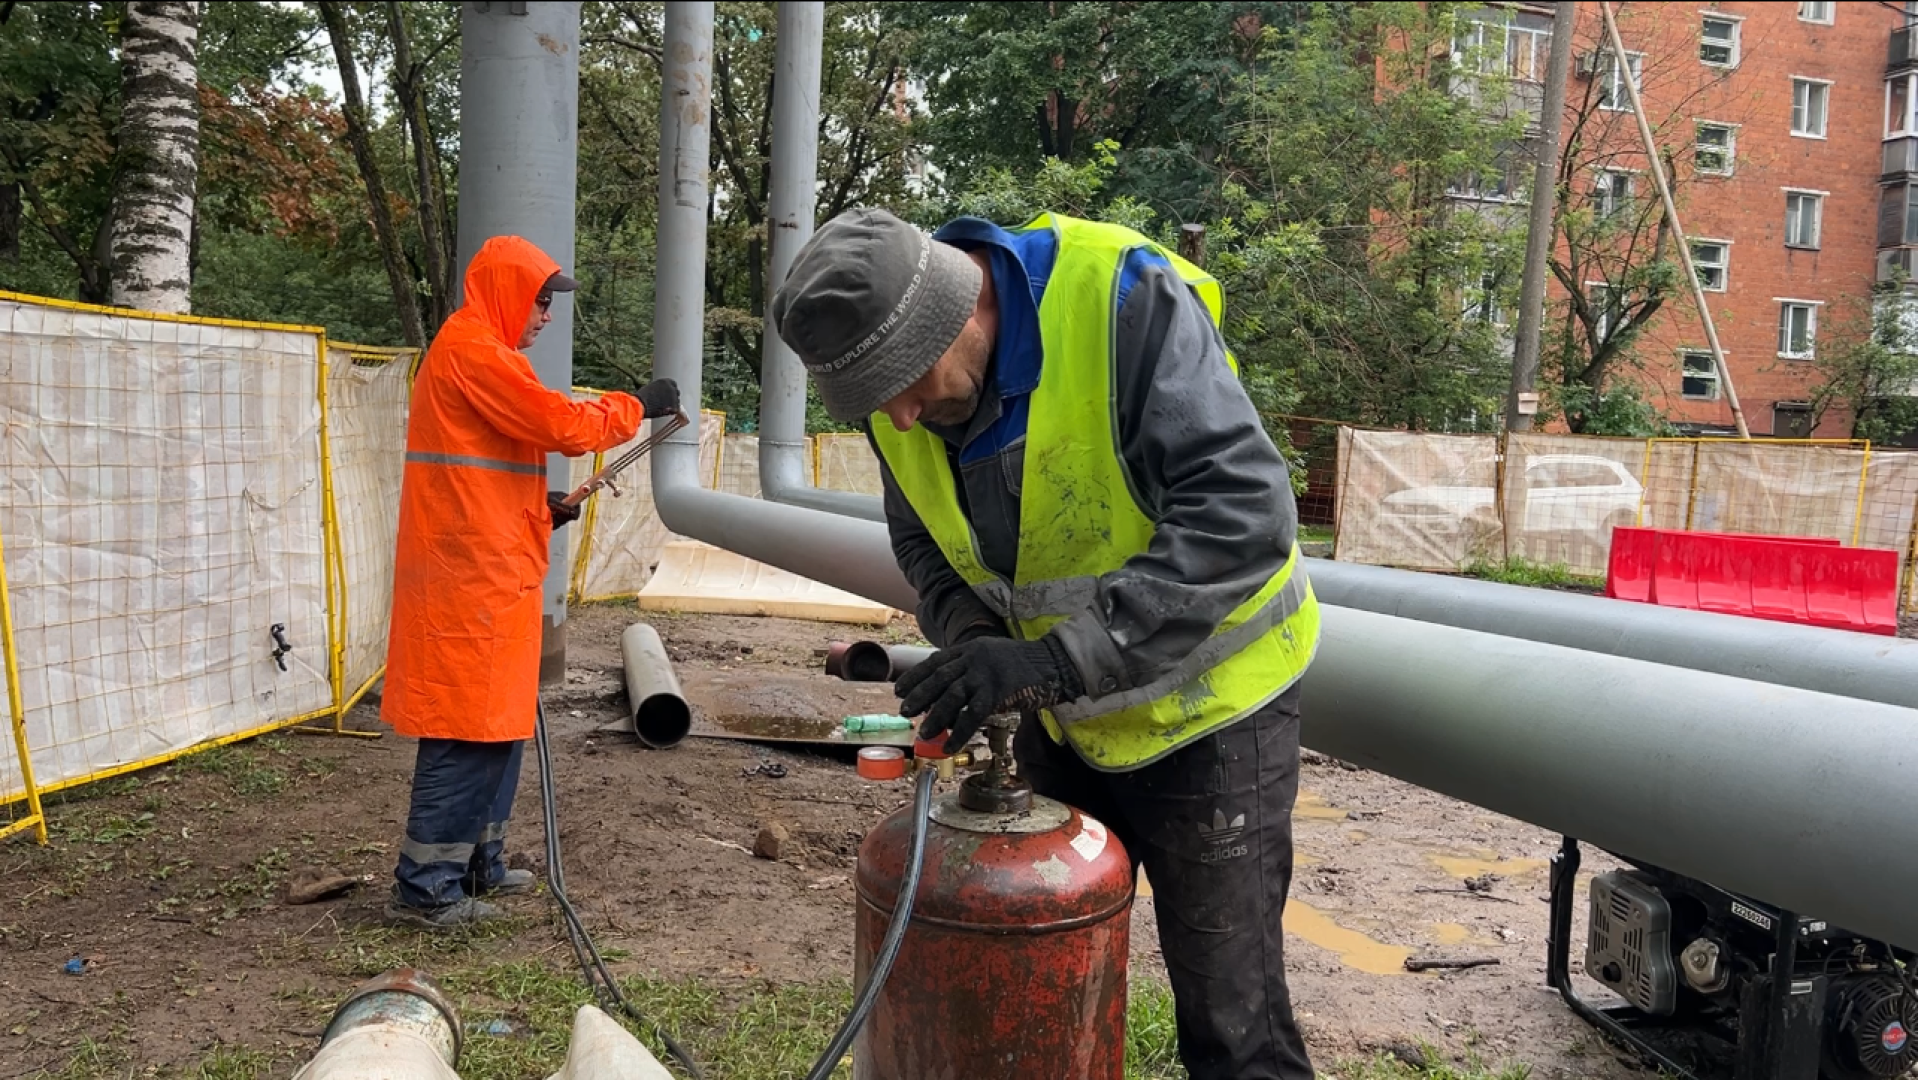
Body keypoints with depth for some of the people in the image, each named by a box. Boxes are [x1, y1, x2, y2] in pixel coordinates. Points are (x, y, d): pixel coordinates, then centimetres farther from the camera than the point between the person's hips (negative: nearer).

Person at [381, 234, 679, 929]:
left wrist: (537, 506, 13)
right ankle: (425, 886, 0)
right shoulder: (474, 352, -11)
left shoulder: (473, 352, 22)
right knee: (471, 728, -7)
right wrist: (636, 406, -3)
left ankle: (477, 864, 23)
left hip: (484, 571, 10)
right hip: (474, 577, -10)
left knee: (497, 722, 14)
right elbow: (561, 424, -17)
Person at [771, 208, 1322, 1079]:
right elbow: (923, 541, 4)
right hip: (1065, 715, 6)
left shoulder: (1124, 302, -28)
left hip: (1205, 707, -6)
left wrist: (1058, 658, -38)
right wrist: (972, 640, -18)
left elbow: (1245, 513, -33)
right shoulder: (898, 365, -8)